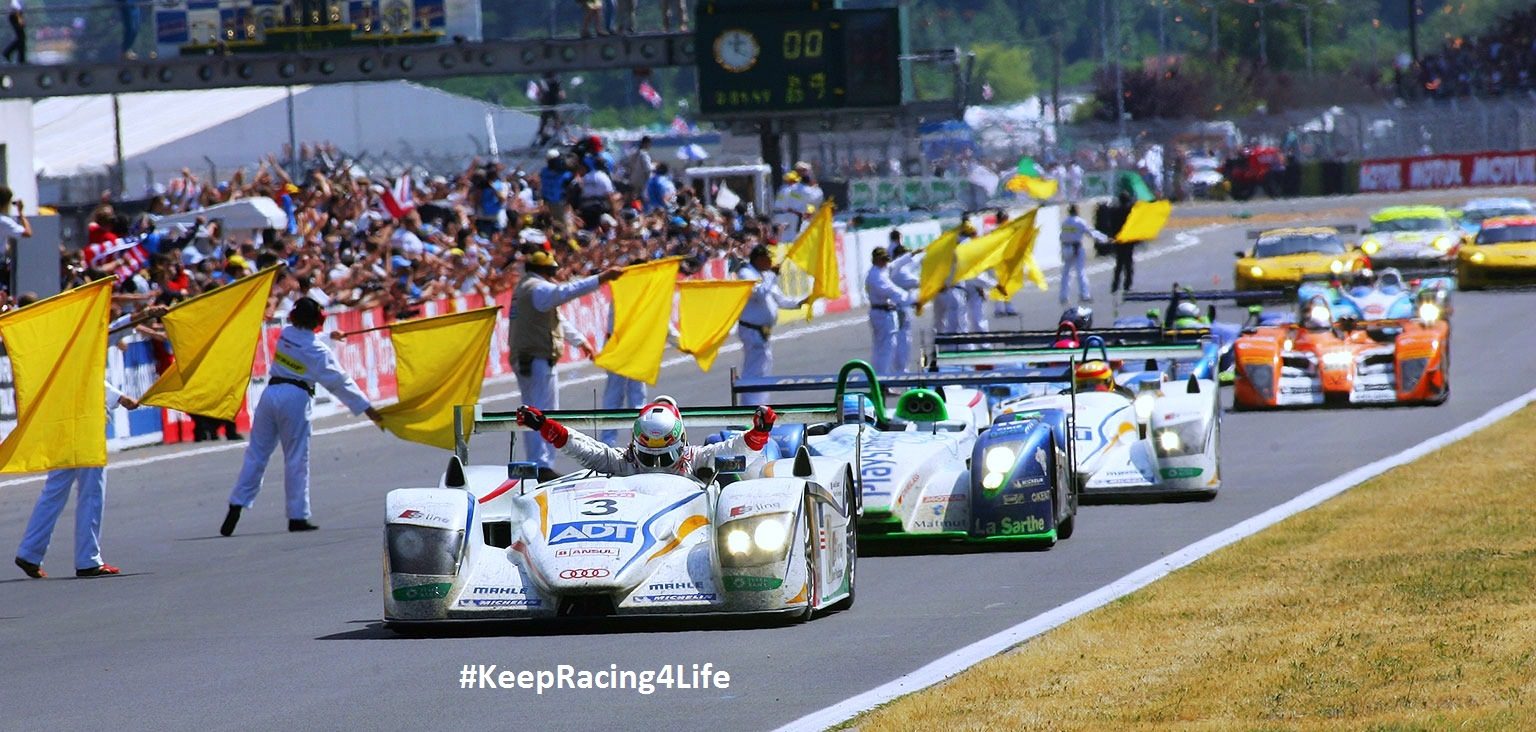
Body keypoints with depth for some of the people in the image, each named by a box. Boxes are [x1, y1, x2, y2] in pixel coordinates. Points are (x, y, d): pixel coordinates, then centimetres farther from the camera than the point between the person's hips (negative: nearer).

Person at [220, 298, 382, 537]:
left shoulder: (285, 334, 5)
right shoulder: (317, 350, -7)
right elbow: (339, 382, -7)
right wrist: (367, 408, -4)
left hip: (270, 393, 5)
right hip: (295, 400, -5)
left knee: (256, 453, 10)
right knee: (296, 460, 3)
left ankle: (237, 504, 4)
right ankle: (297, 516, 6)